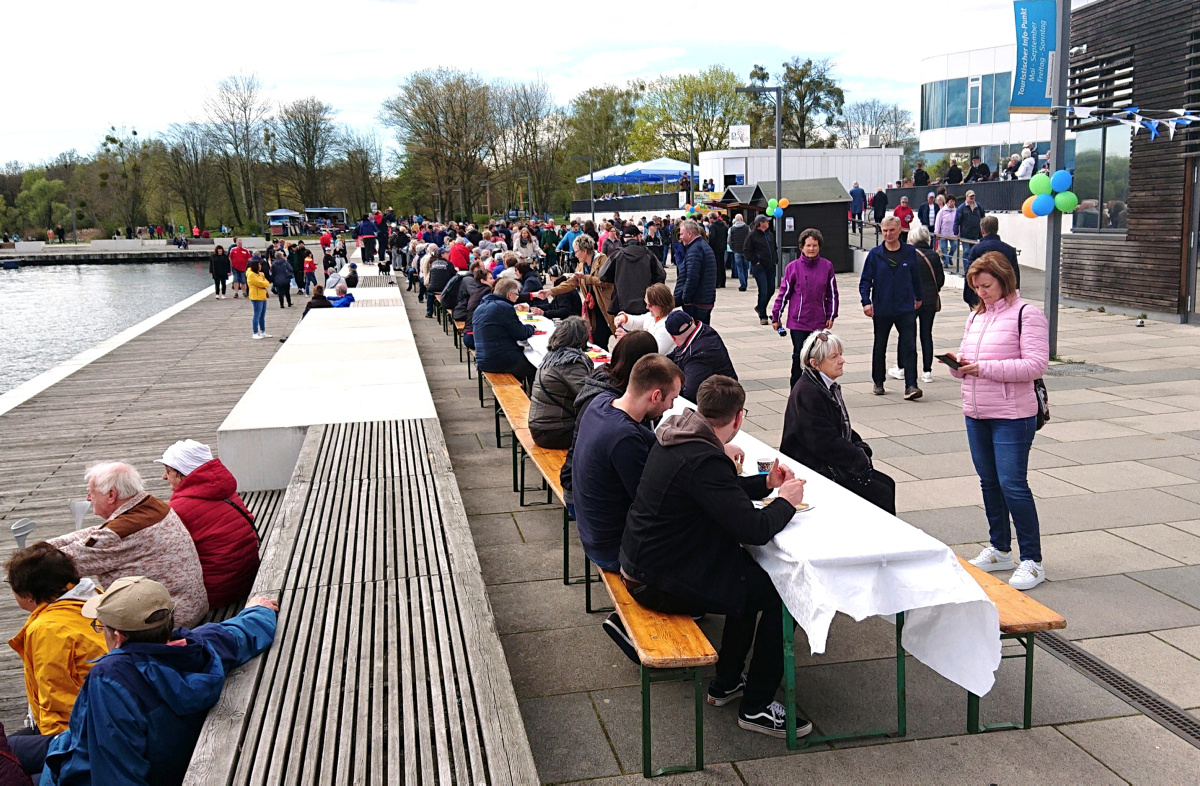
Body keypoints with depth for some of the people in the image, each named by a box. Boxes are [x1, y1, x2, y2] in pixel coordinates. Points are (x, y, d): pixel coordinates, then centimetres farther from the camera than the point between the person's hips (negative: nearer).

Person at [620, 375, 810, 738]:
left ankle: (727, 682, 32)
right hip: (662, 583, -10)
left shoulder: (675, 437, 4)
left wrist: (766, 483, 11)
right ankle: (757, 705, 10)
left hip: (641, 561, 10)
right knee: (785, 593, -2)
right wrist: (786, 501, -7)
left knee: (749, 570, 23)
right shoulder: (704, 460, -27)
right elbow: (754, 530, -25)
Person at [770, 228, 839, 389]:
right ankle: (795, 388, 11)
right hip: (798, 321, -2)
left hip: (819, 321, 2)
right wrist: (775, 317, 2)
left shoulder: (827, 266, 1)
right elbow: (784, 293, 0)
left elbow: (832, 293, 8)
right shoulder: (793, 267, -4)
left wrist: (831, 315, 4)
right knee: (798, 355, -1)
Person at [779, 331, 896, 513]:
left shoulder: (829, 387, 10)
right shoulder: (807, 393, -21)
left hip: (835, 463, 10)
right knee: (882, 494, -11)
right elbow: (825, 443, -23)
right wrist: (860, 458, -13)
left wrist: (861, 449, 2)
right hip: (816, 469, -10)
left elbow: (844, 429, 20)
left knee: (887, 484, 6)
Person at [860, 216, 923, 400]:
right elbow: (865, 280, -2)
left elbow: (915, 276, 14)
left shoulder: (910, 252, 1)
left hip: (906, 309, 0)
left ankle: (911, 386, -8)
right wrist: (866, 302, -15)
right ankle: (878, 383, 28)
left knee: (909, 347, -8)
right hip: (881, 309, 0)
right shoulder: (875, 254, -2)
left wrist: (918, 297, 24)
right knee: (879, 347, 13)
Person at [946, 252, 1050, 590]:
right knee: (989, 483, 14)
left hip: (1012, 416, -7)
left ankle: (1032, 560, 4)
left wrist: (986, 368, -22)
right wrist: (958, 364, -4)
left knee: (1012, 483, -7)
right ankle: (999, 550, 28)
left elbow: (1036, 364, -17)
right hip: (975, 413, 7)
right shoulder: (976, 316, 14)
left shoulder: (1027, 314, -8)